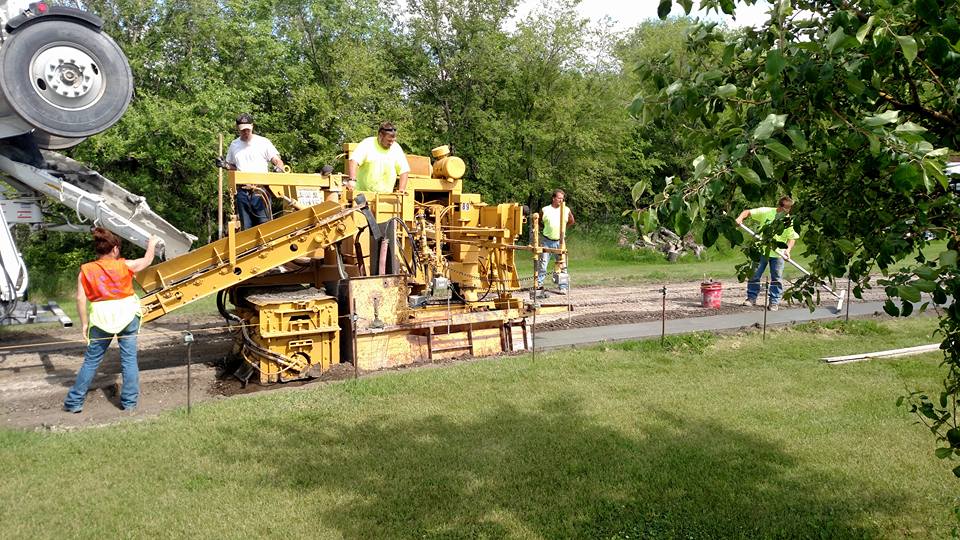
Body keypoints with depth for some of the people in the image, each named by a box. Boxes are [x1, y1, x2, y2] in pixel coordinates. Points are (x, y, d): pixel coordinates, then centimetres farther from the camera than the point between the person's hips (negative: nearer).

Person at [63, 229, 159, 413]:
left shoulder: (86, 270, -1)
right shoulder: (124, 266, -3)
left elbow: (81, 298, -5)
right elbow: (147, 260, 14)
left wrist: (84, 323, 3)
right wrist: (152, 244, 33)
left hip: (101, 319, 1)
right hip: (127, 315, -1)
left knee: (91, 360, 11)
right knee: (129, 359, 6)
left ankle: (74, 402, 16)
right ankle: (129, 401, 9)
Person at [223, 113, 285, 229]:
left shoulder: (263, 142, 1)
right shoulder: (234, 145, 14)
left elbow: (278, 161, -1)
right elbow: (231, 166, 26)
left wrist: (279, 168, -22)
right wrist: (224, 165, 4)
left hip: (261, 191, -4)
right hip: (242, 192, 4)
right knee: (246, 227, 6)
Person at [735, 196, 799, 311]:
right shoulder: (766, 212, -6)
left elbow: (792, 237, -4)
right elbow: (748, 212, -6)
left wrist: (788, 249, -21)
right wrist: (740, 218, -26)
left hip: (778, 254, 0)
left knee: (776, 279, 4)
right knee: (754, 275, 5)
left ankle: (774, 302, 13)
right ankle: (751, 298, 18)